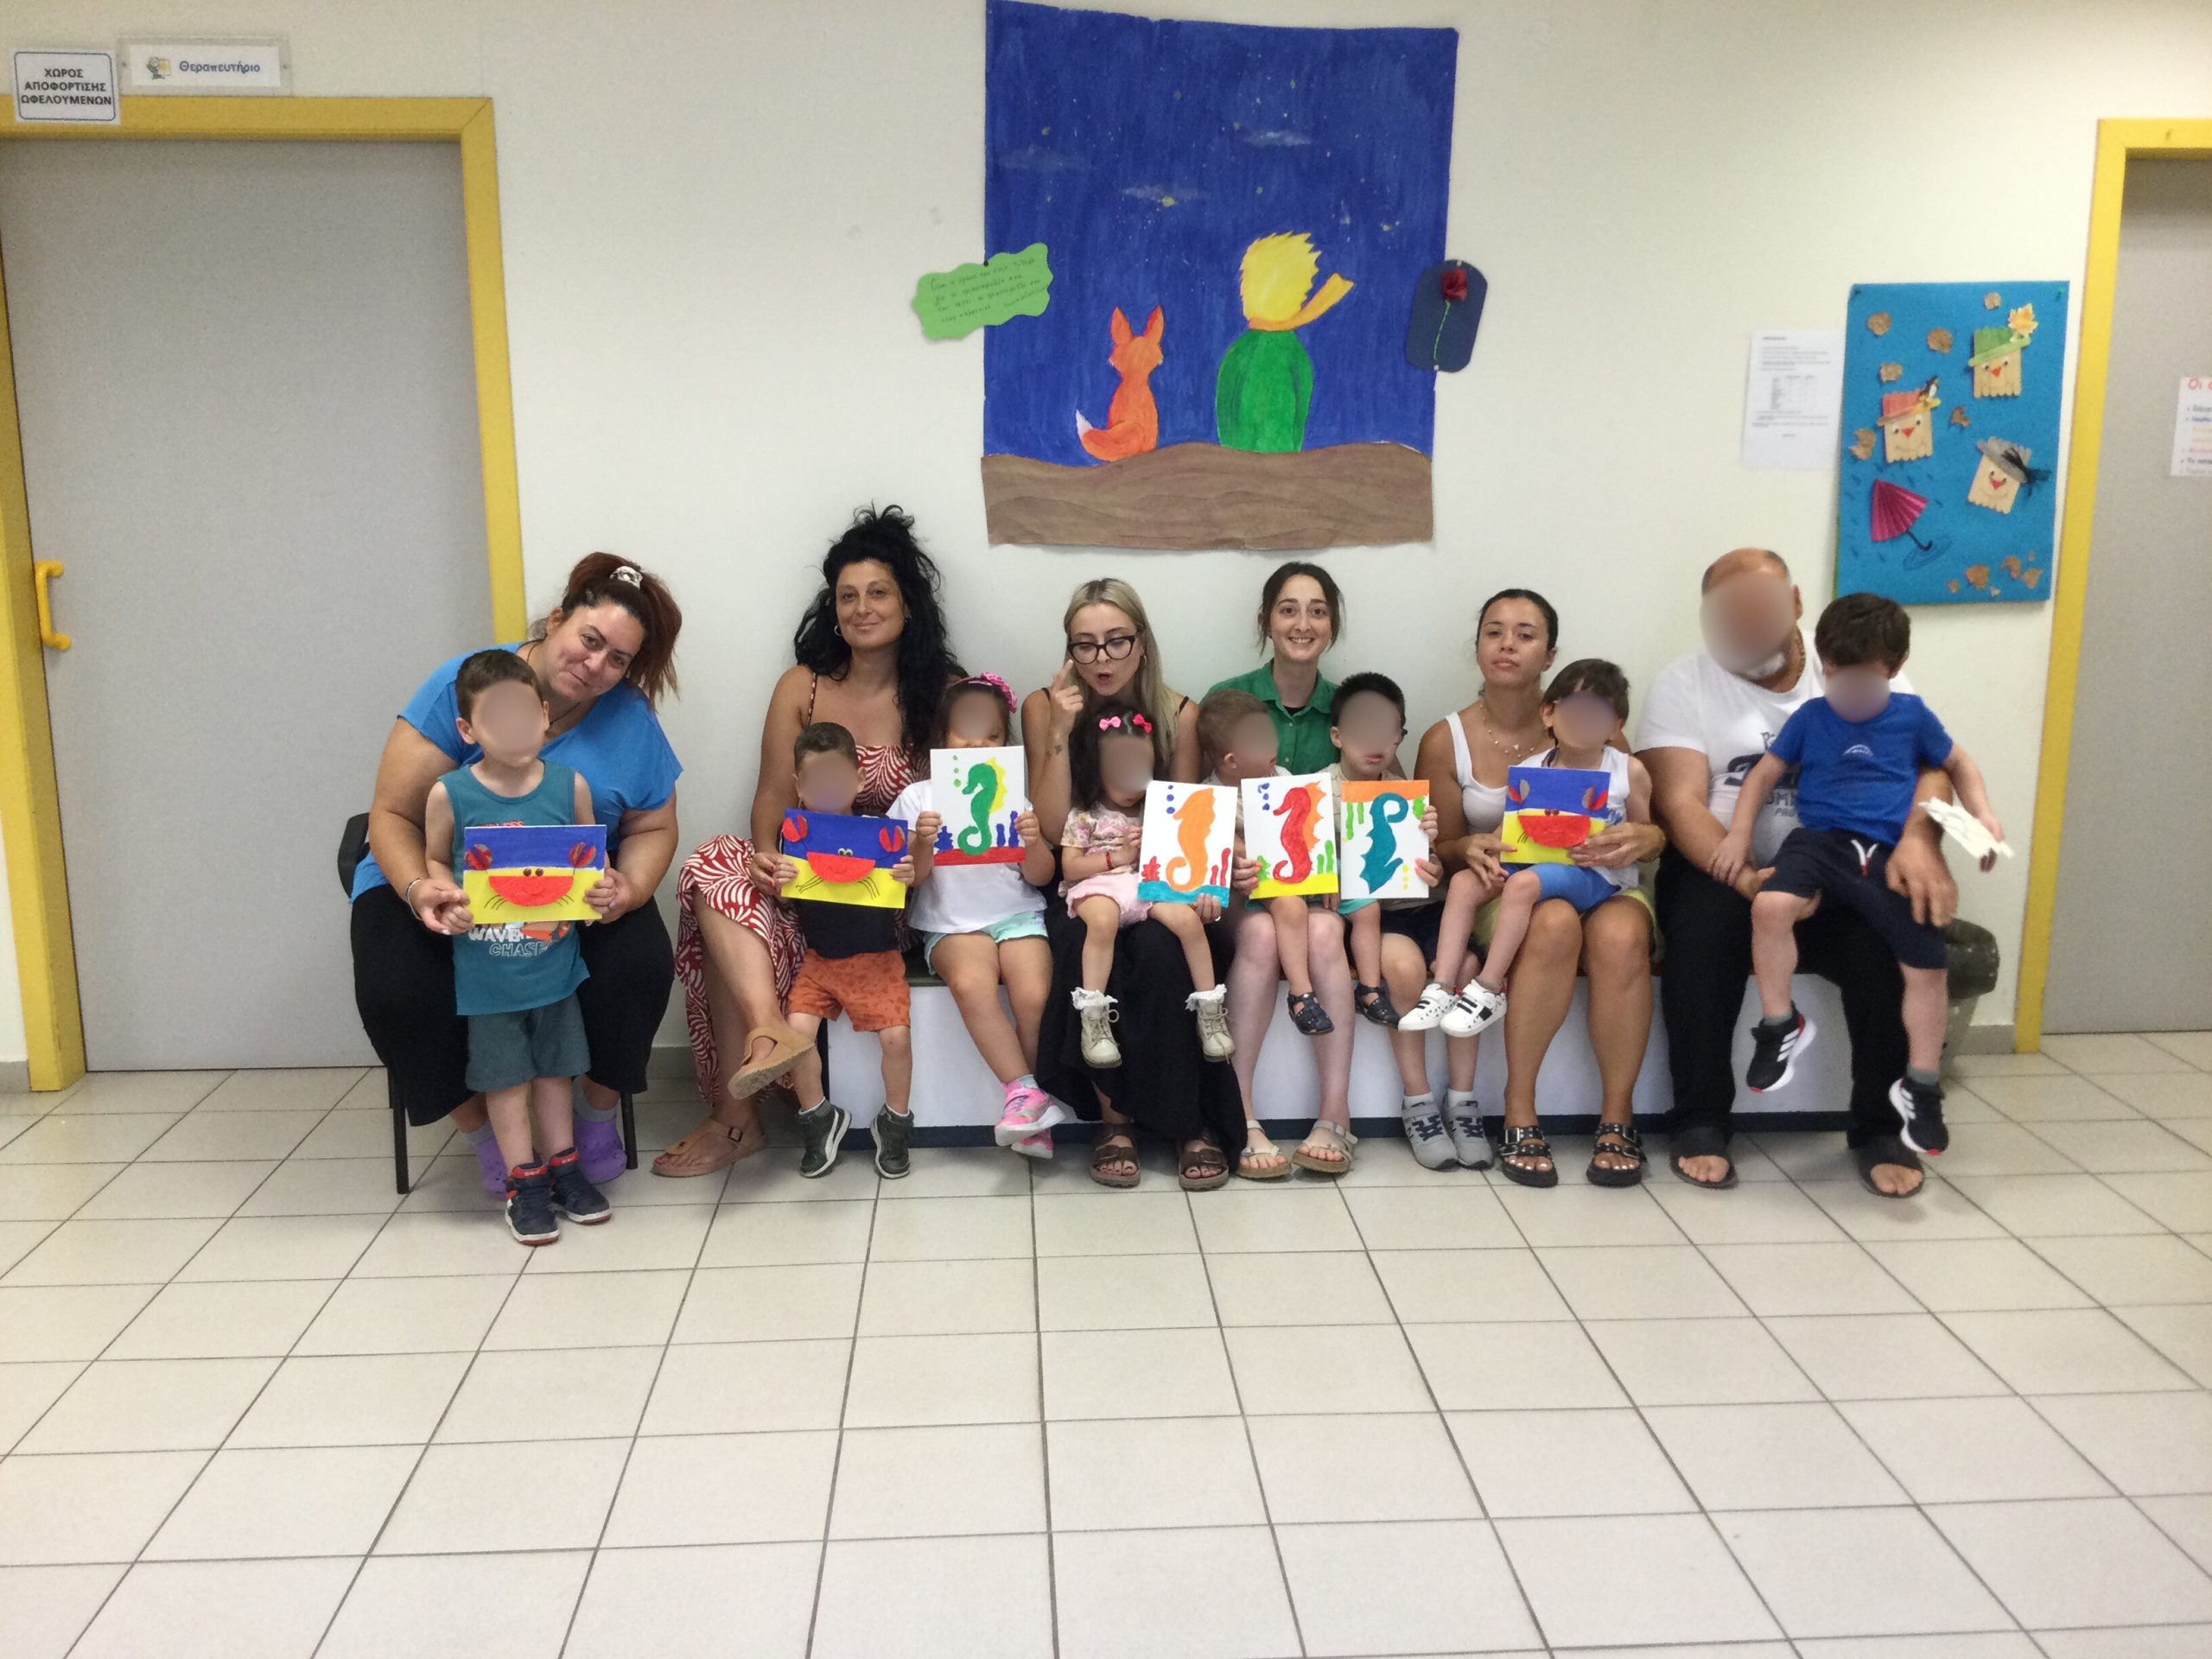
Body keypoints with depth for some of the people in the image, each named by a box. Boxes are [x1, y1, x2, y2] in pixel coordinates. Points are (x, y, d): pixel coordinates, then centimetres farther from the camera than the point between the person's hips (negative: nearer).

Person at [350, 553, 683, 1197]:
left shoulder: (632, 720, -7)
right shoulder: (463, 683, -15)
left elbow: (652, 829, 3)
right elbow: (393, 813, -13)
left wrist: (629, 891, -20)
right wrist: (417, 890, -33)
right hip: (445, 884, -1)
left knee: (641, 965, -27)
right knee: (396, 992, -29)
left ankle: (598, 1116, 3)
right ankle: (486, 1134, 0)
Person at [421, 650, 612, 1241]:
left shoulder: (570, 785, -5)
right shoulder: (450, 795, -10)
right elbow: (434, 861, 2)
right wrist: (446, 903, -16)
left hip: (555, 962, 2)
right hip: (486, 969, -2)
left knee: (556, 1067, 15)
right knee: (506, 1075, 9)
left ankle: (562, 1166, 31)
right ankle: (524, 1181, 22)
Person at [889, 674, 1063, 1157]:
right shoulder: (919, 797, 7)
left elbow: (1040, 876, 6)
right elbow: (910, 878, 2)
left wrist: (1033, 842, -15)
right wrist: (923, 844, -17)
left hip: (1016, 913, 1)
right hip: (951, 922, -1)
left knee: (1034, 995, -26)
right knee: (971, 983, -32)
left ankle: (1026, 1099, -5)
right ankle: (1027, 1094, -23)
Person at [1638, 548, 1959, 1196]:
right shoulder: (1682, 685, 2)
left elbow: (1925, 762, -5)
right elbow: (1681, 803, -10)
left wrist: (1918, 840, -29)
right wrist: (1747, 878, -30)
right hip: (1726, 870, -1)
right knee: (1705, 922, -34)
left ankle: (1879, 1125, -10)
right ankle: (1700, 1120, -17)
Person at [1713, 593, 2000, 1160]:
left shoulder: (1912, 715, 12)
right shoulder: (1809, 717, 11)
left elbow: (1957, 764, 25)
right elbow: (1764, 775, 13)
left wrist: (1982, 815, 7)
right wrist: (1739, 833, -2)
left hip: (1891, 854, 1)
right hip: (1822, 840, -1)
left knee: (1926, 966, -9)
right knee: (1771, 905, -32)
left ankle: (1921, 1089, 12)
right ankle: (1781, 1027, -10)